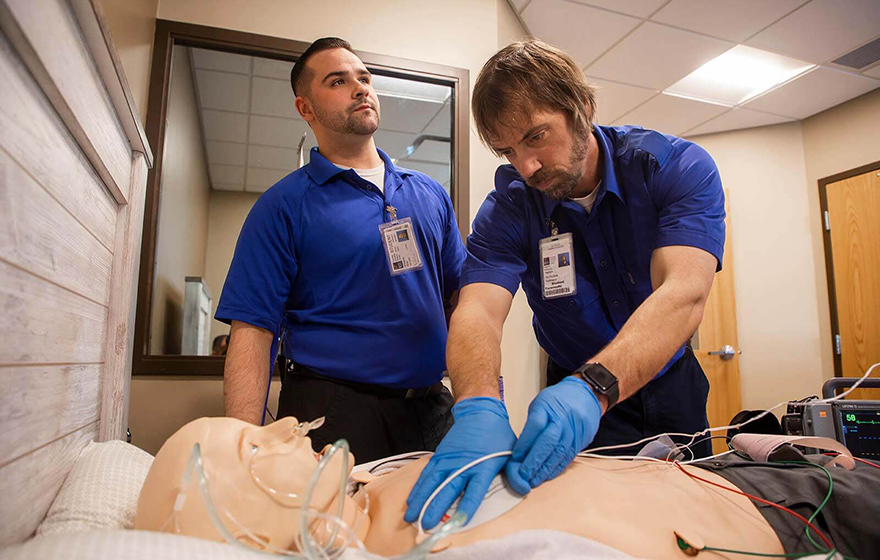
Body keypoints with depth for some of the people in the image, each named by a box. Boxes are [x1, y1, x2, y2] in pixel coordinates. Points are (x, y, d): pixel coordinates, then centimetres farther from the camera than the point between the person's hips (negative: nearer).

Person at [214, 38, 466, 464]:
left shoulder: (429, 193, 11)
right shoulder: (283, 205, -3)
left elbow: (463, 295, 12)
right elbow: (251, 328, -10)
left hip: (431, 408, 5)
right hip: (330, 412, -4)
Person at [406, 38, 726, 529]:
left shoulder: (680, 167, -20)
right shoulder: (508, 209, -17)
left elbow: (684, 295, -36)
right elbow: (477, 311, -32)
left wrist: (592, 387, -53)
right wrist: (478, 406, -54)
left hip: (672, 388, 1)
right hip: (575, 392, -1)